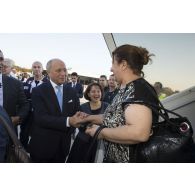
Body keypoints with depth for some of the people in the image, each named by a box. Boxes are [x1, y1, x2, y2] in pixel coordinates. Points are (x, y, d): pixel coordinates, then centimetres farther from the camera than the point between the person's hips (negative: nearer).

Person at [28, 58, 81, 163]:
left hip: (63, 145, 4)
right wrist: (68, 121, -33)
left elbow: (76, 113, 3)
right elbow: (40, 118, -22)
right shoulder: (38, 91, -11)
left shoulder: (72, 92, 4)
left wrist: (77, 120, -21)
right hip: (42, 145, -4)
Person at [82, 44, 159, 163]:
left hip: (132, 158, -8)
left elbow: (139, 133, -35)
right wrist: (91, 118, 13)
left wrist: (101, 132, -23)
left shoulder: (138, 89, -23)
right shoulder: (127, 89, 7)